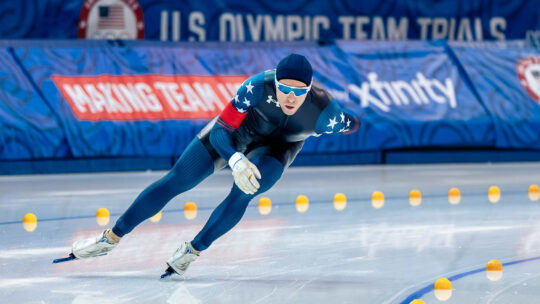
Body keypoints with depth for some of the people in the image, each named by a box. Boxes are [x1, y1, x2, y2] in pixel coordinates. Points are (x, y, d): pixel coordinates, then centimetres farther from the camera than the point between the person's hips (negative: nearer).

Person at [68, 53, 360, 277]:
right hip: (235, 130, 0)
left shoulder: (324, 113, -36)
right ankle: (111, 238, 9)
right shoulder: (259, 87, -38)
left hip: (277, 146, 0)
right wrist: (236, 162, -50)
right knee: (175, 182, -3)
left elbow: (348, 124, -13)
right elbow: (220, 131, -34)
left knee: (241, 194, -27)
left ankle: (193, 250, -5)